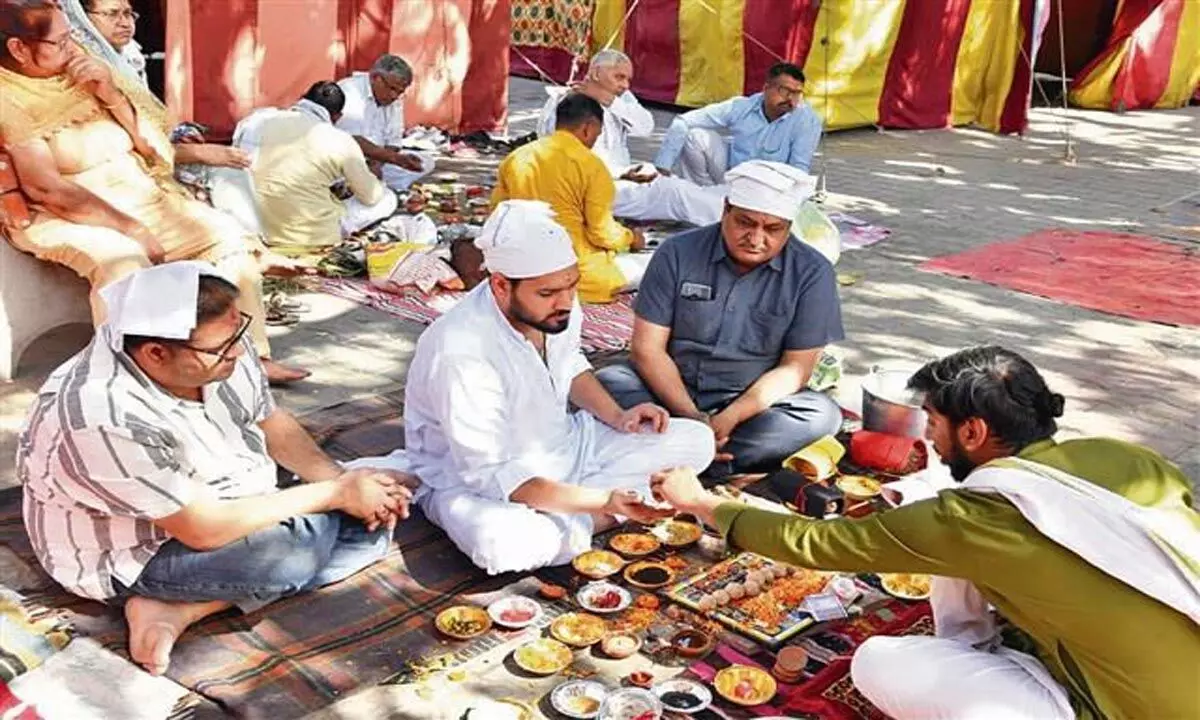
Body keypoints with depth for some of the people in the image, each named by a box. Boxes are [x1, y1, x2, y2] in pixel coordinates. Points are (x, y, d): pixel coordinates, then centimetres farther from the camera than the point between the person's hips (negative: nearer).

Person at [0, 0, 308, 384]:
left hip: (139, 196, 7)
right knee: (121, 259, -37)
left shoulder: (77, 70, 8)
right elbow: (45, 189, -18)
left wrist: (112, 95, -8)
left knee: (228, 236, -10)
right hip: (68, 216, -7)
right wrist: (131, 229, -21)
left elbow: (148, 144, 11)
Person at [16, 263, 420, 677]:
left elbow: (271, 423, 3)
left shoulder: (218, 351, -14)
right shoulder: (107, 422, -34)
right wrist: (335, 493, -24)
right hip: (136, 556, -9)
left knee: (373, 512, -3)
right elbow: (204, 530, -31)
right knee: (296, 550, -31)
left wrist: (340, 479, -14)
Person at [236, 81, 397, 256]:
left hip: (260, 229, 4)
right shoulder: (341, 141, -12)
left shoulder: (258, 121, -3)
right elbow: (371, 196, 1)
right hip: (314, 237, -4)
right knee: (388, 198, 11)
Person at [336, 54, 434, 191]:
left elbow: (393, 143, 3)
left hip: (375, 160, 8)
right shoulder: (350, 92, -20)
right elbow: (353, 142, -31)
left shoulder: (395, 100, 4)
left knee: (425, 163, -5)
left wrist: (377, 165, -19)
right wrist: (396, 158, -41)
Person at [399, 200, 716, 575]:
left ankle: (564, 523, -11)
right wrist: (603, 502, -36)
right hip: (472, 480, -7)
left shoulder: (555, 308, -11)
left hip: (561, 446, 8)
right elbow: (491, 474, -30)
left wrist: (617, 416, -4)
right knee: (508, 544, -43)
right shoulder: (461, 352, -32)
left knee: (695, 442, -3)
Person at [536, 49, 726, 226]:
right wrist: (622, 174, -23)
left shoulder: (620, 97, 14)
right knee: (670, 189, -21)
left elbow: (646, 127, -6)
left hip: (622, 178, 7)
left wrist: (608, 100, -17)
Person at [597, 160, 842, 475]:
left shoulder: (812, 273, -6)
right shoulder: (677, 253, -5)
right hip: (673, 396, 0)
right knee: (608, 383, -26)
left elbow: (795, 368, -7)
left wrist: (728, 419, -21)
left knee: (822, 416, -29)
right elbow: (647, 348, -7)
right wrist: (691, 417, -21)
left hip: (756, 404, 0)